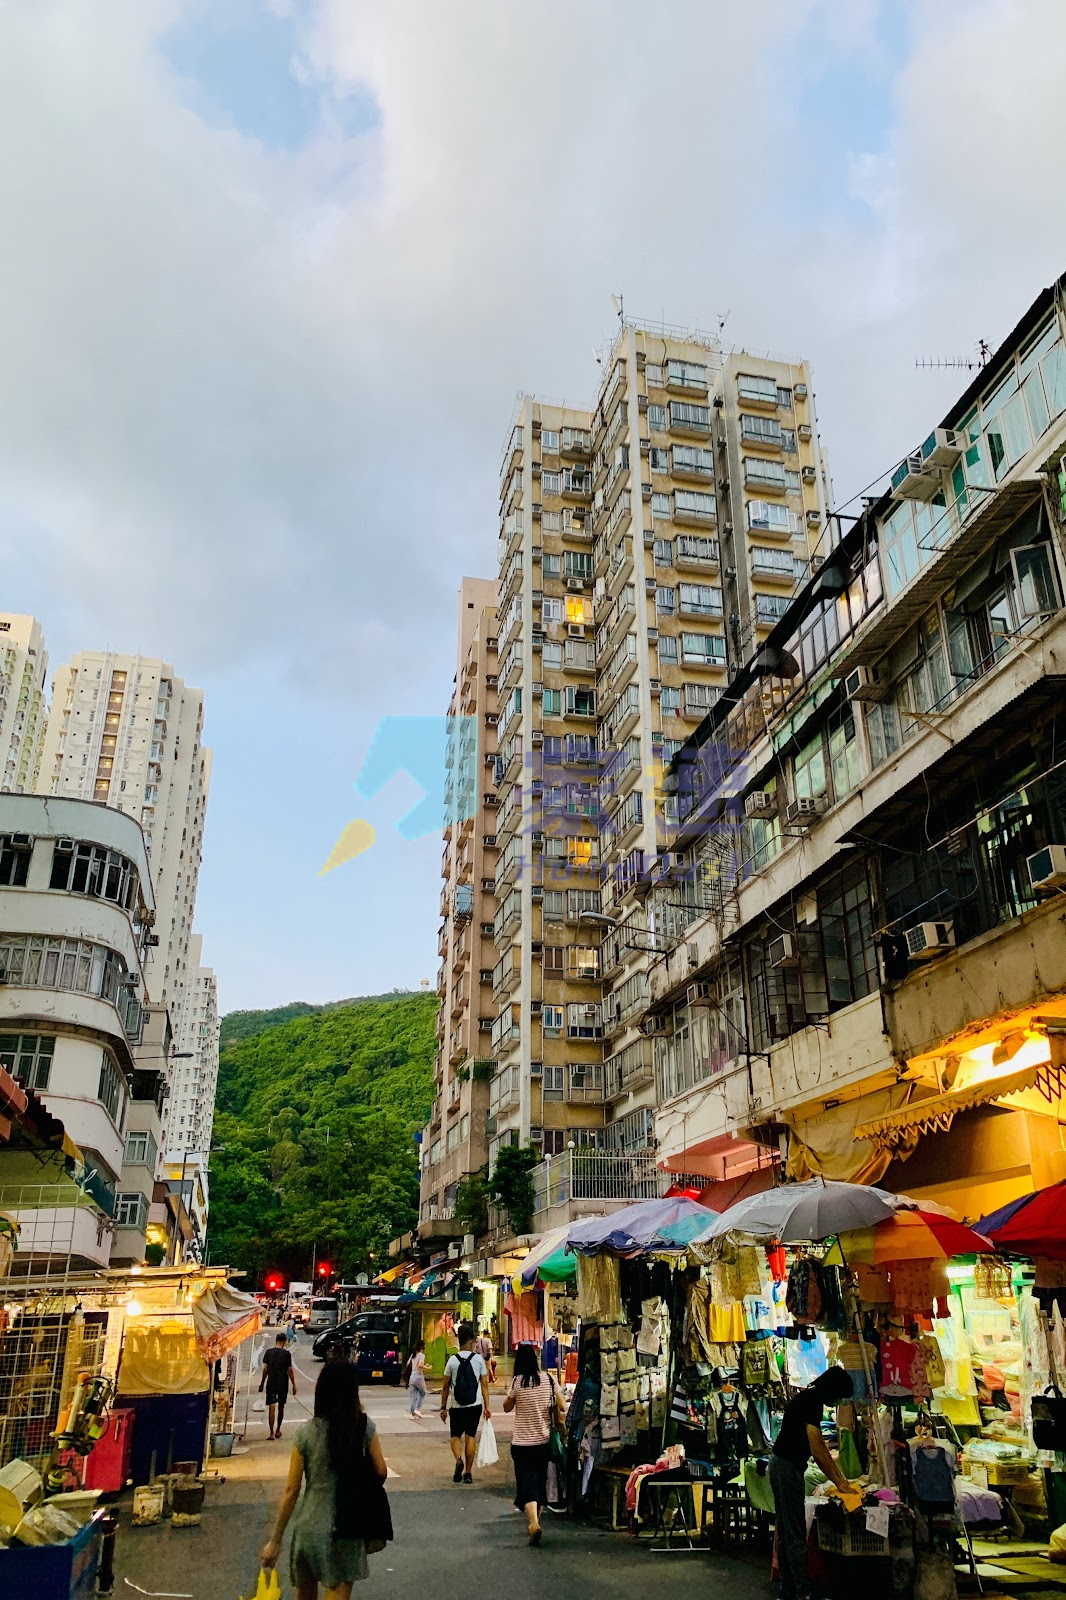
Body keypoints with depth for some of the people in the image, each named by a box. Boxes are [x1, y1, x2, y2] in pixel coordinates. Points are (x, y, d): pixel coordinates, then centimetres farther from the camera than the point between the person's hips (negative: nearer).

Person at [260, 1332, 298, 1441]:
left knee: (271, 1408, 0)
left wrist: (262, 1383, 9)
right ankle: (278, 1430, 25)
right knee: (281, 1407, 15)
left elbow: (265, 1369, -1)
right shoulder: (286, 1354, -6)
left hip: (271, 1384, 0)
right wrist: (294, 1385, 2)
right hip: (283, 1384, 0)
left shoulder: (268, 1352, -1)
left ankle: (271, 1433, -7)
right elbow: (290, 1370, -5)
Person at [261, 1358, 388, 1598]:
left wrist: (275, 1540, 1)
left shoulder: (306, 1433, -9)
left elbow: (291, 1490, -7)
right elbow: (381, 1472, -4)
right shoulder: (365, 1427, -8)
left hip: (310, 1527, 1)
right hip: (348, 1530, -1)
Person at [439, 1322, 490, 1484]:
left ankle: (458, 1460, -13)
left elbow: (446, 1387, 0)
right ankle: (468, 1472, 10)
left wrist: (443, 1408, 8)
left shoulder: (452, 1360, -3)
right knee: (471, 1437, 11)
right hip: (475, 1405, 1)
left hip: (456, 1406, 0)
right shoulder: (479, 1359, -2)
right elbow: (484, 1385, -2)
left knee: (455, 1436, 13)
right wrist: (486, 1407, 3)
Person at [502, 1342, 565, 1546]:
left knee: (527, 1483, -1)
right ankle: (533, 1523, 31)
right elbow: (561, 1407, 1)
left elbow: (507, 1407, 0)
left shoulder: (518, 1382, -13)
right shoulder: (548, 1379, -5)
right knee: (540, 1481, 19)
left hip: (522, 1443, -4)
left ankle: (534, 1523, -20)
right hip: (543, 1440, 4)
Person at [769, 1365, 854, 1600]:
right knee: (796, 1535, -5)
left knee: (785, 1533, 15)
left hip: (781, 1465, 10)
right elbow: (817, 1451, -20)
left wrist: (840, 1476, 18)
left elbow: (820, 1445, 19)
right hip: (788, 1467, -10)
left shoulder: (808, 1398, 13)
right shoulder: (812, 1402, -18)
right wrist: (838, 1483, -12)